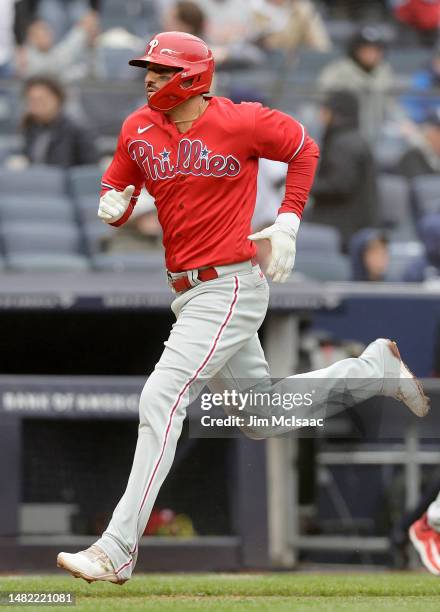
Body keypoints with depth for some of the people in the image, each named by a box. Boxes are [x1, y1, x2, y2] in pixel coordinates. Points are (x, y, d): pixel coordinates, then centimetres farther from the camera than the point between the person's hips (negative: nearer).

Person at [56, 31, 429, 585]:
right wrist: (112, 206, -11)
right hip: (188, 292, 8)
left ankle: (118, 549, -21)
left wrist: (287, 223, -2)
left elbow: (303, 150, 4)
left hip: (231, 286, -8)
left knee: (161, 399, -21)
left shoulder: (240, 122, -11)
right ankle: (375, 368, 38)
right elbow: (116, 189, 13)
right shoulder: (138, 130, 4)